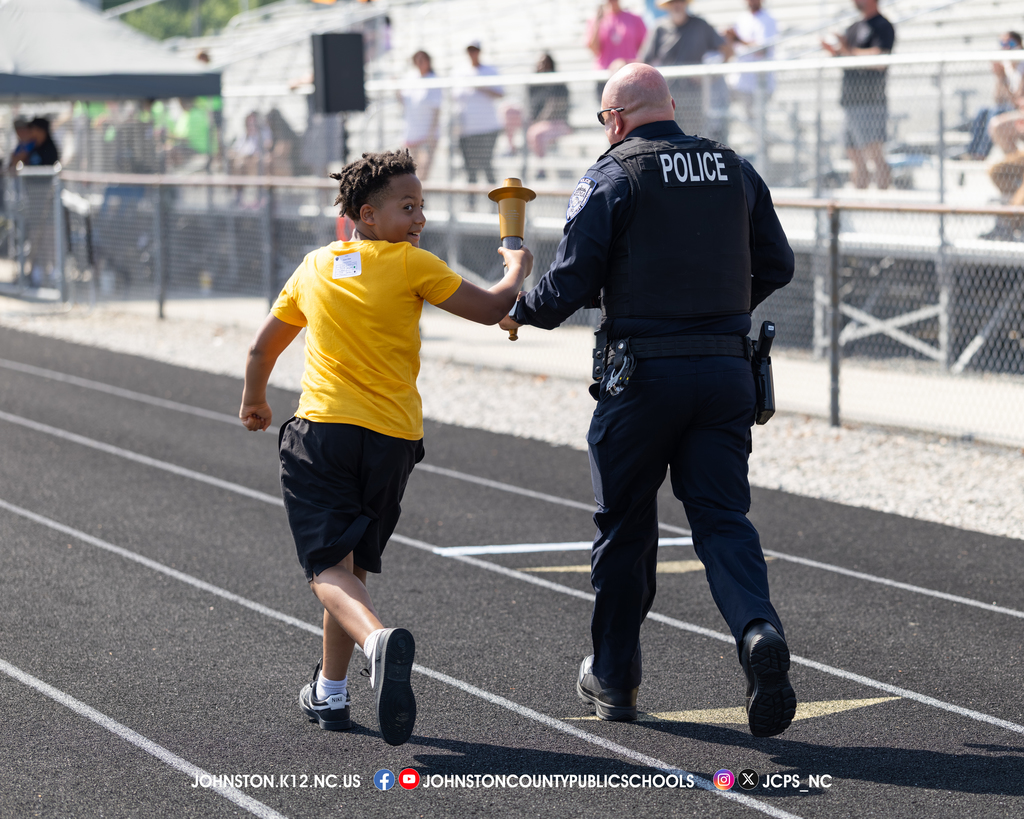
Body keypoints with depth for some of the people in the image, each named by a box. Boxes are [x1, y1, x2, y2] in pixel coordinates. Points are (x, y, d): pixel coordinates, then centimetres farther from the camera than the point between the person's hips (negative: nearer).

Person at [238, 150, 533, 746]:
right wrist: (517, 268, 22)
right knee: (352, 562, 17)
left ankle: (380, 640, -36)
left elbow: (262, 350, 21)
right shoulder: (410, 265, -2)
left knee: (329, 570, -7)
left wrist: (254, 402, 41)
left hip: (322, 432, 0)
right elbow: (490, 309, 1)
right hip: (393, 437, 0)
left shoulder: (314, 268, 10)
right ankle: (331, 691, 21)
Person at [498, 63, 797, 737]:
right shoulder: (736, 171, 9)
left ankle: (614, 680, 21)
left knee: (625, 526, 11)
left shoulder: (613, 177, -5)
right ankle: (758, 629, -25)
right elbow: (777, 264, 13)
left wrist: (521, 312, 10)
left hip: (643, 371, -3)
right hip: (727, 370, 3)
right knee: (722, 516, 3)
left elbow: (574, 278, -10)